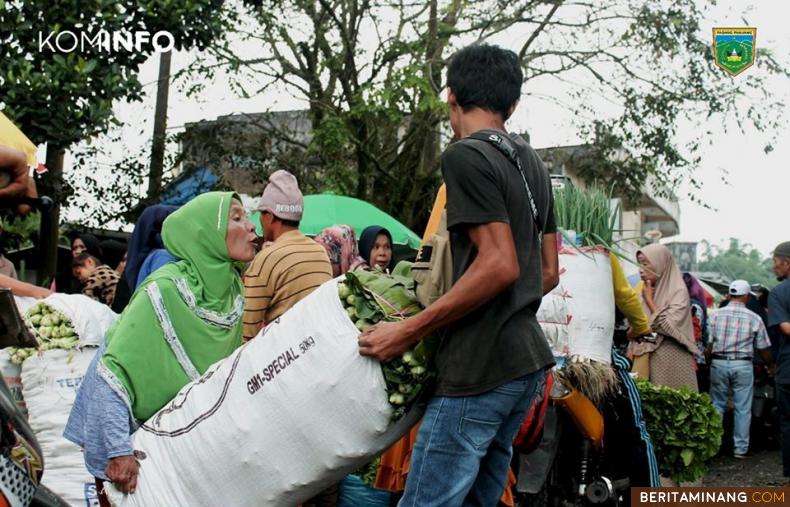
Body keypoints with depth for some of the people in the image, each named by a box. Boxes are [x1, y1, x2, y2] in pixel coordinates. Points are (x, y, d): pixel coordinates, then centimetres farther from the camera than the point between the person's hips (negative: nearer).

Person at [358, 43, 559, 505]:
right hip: (528, 360, 9)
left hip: (482, 366, -9)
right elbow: (549, 272, 18)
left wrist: (409, 331, -15)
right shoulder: (533, 162, 16)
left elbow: (500, 265, -19)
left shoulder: (465, 156, -10)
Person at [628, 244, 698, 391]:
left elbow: (668, 327, -16)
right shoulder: (644, 292, 11)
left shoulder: (678, 291, -6)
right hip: (644, 361, 5)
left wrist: (649, 299, -7)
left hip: (670, 363, -5)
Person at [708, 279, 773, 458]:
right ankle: (740, 448, 10)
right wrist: (771, 366, 20)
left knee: (717, 405, 11)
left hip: (718, 363, 2)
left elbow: (708, 343, -1)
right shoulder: (754, 318, -2)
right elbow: (763, 348, 3)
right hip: (743, 365, -1)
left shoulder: (716, 315, 0)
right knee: (742, 408, 6)